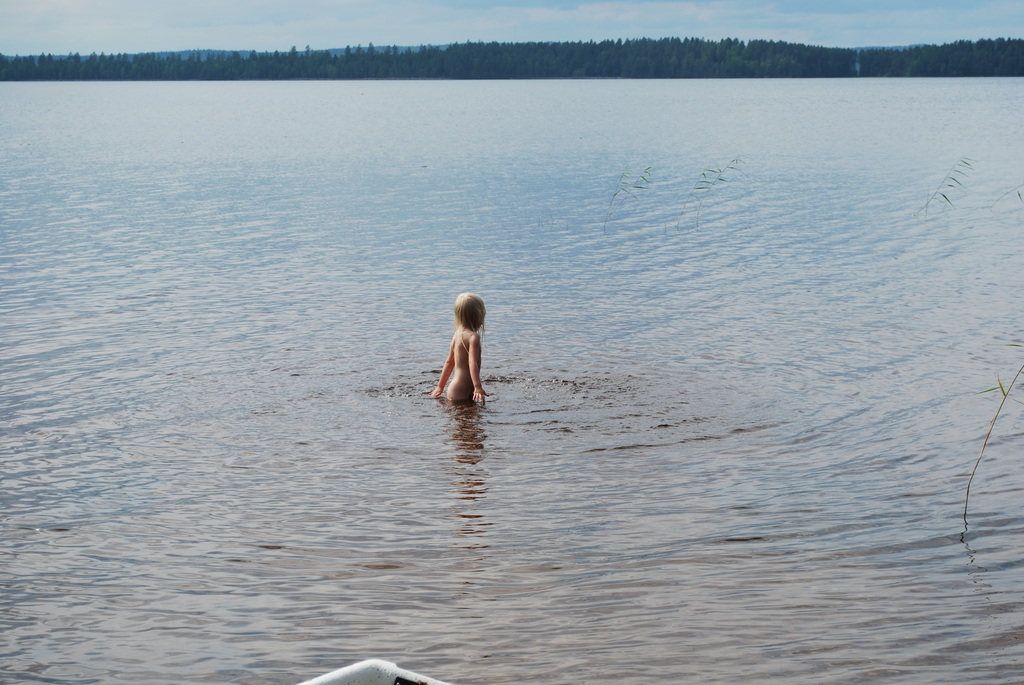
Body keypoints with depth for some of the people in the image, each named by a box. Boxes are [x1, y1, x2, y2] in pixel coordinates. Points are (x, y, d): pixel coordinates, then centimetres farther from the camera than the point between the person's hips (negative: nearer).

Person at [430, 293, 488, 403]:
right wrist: (478, 387, -28)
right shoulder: (473, 336, -10)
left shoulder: (457, 335, 16)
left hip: (454, 389, 9)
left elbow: (449, 362, 23)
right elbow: (472, 362, -21)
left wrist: (440, 387, 28)